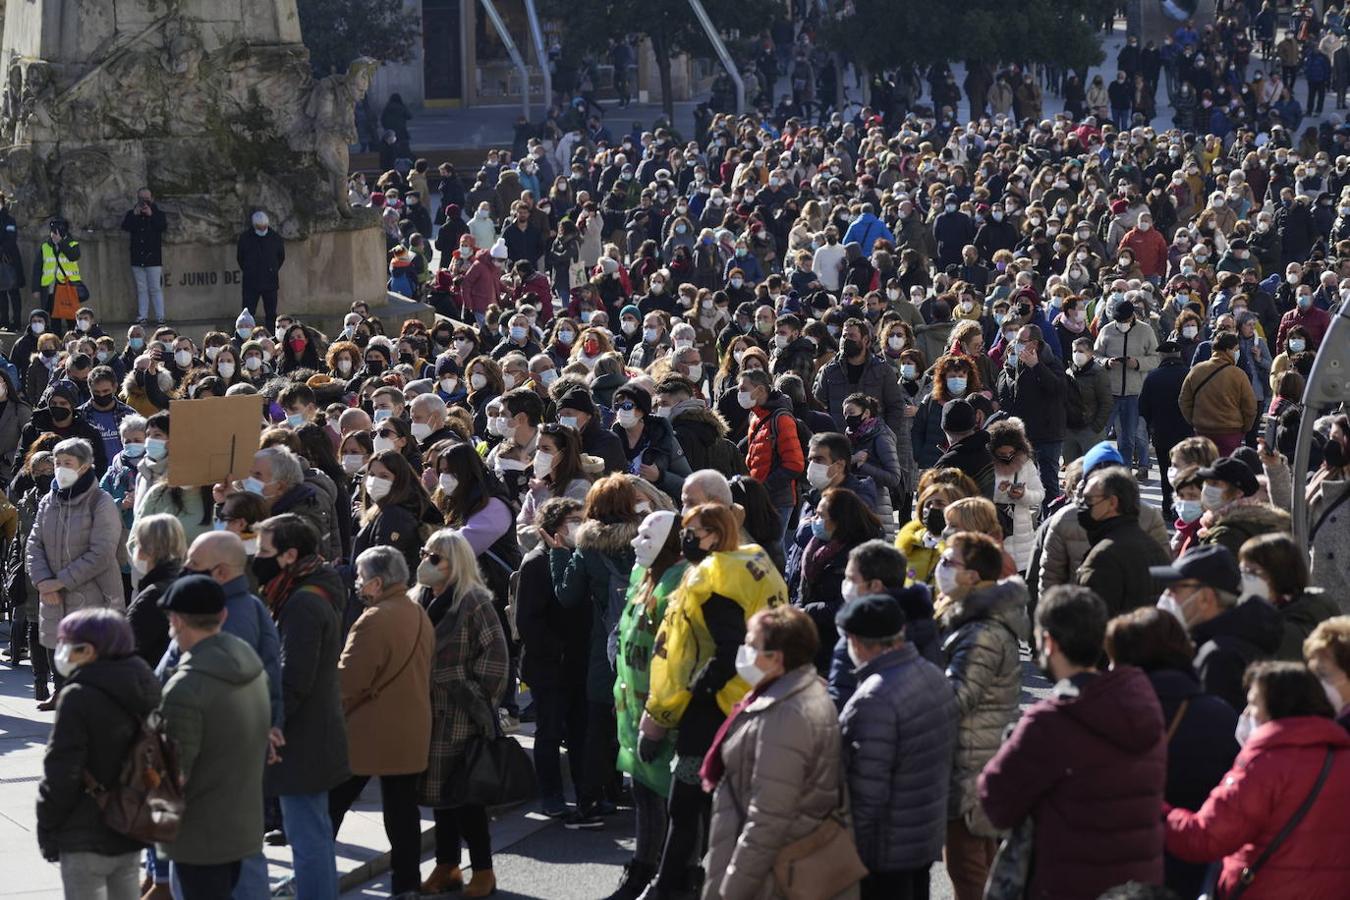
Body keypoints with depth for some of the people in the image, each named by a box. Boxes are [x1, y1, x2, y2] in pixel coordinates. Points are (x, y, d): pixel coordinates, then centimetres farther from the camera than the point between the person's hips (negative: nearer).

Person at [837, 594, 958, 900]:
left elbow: (867, 792, -26)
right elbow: (946, 759, 13)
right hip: (929, 837, 9)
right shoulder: (934, 675, 3)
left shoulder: (874, 700, -26)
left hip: (886, 851, -9)